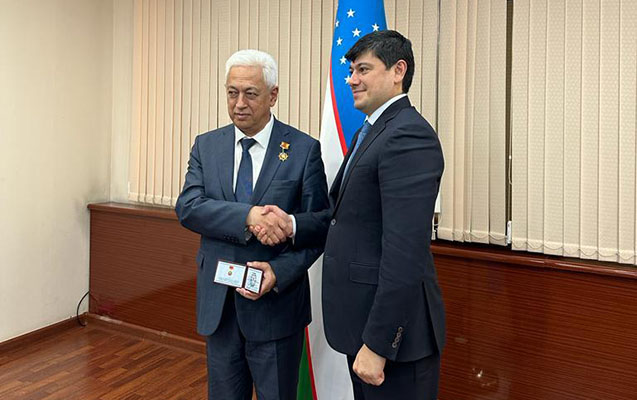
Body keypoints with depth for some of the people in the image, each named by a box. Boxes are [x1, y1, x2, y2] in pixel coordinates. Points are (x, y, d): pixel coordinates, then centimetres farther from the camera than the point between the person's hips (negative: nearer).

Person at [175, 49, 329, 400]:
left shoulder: (304, 149, -6)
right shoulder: (206, 146, 3)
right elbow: (187, 207, -11)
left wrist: (280, 271, -21)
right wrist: (248, 215, -26)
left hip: (276, 302, -3)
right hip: (217, 304, 3)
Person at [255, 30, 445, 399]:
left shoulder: (409, 136, -20)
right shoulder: (369, 133, 13)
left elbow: (404, 252, -25)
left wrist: (377, 344, -23)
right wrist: (293, 224, -3)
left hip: (393, 327, -9)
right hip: (364, 316, 9)